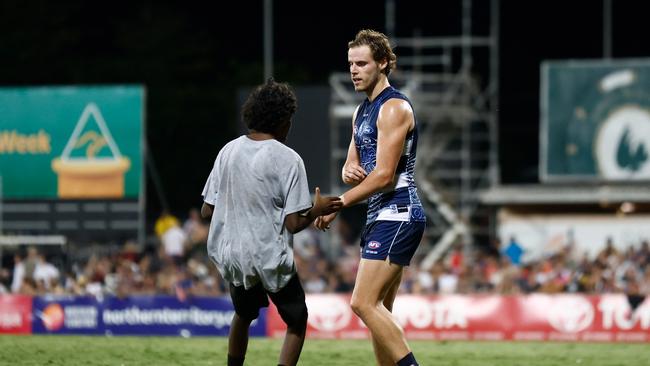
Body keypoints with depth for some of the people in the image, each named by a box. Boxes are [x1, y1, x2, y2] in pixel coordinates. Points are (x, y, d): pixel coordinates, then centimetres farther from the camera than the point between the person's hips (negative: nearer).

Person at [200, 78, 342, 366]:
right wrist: (317, 211, 4)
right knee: (297, 321, 12)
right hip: (271, 258, -5)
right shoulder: (288, 160, -13)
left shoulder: (228, 151, 2)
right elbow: (294, 224, -14)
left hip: (231, 256, 5)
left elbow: (207, 210, 5)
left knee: (243, 316, 27)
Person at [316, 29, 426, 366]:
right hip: (379, 217, 10)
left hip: (397, 215, -10)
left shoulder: (394, 108, -12)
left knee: (364, 303, -18)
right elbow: (352, 167, 23)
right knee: (378, 312, 8)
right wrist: (349, 171, -2)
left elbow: (384, 175, -18)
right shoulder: (362, 112, 18)